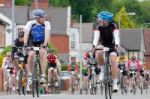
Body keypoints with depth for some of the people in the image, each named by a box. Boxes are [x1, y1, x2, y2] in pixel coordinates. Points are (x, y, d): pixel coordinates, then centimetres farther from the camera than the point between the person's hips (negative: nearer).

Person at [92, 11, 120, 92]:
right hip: (102, 45, 1)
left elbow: (116, 36, -30)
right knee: (99, 53, -34)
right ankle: (102, 70, -12)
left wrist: (117, 44, -50)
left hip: (111, 46, -1)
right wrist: (94, 45, -49)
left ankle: (115, 83, -22)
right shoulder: (98, 27, -16)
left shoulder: (113, 26, -19)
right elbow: (96, 37, -29)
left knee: (113, 61, -23)